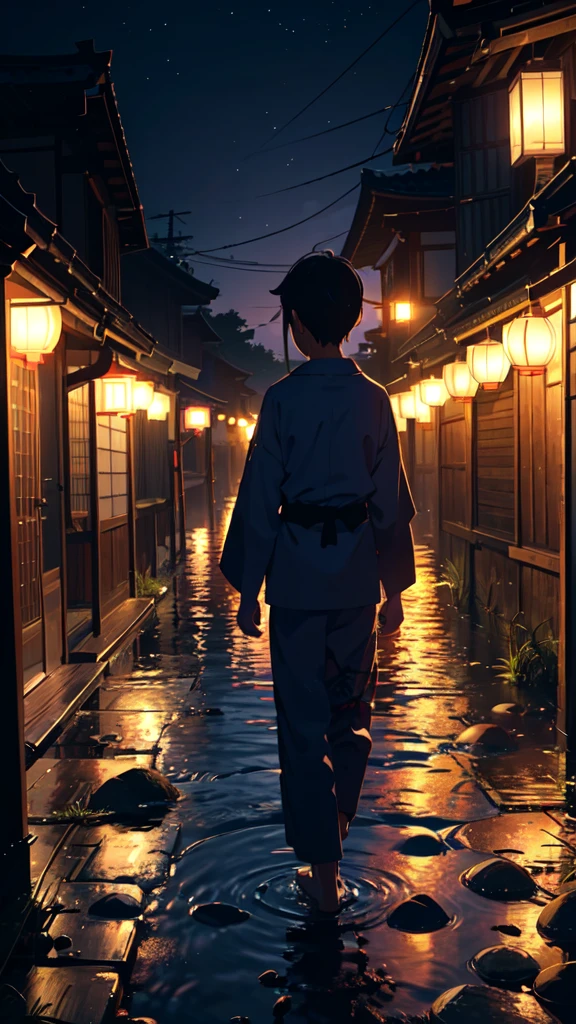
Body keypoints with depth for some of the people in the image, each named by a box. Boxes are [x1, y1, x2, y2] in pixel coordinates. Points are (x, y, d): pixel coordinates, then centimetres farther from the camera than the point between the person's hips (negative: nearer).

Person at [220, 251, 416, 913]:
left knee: (303, 719, 5)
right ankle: (335, 825, 35)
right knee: (351, 708, 19)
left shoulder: (283, 399, -8)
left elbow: (260, 500, -6)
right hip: (358, 567, 4)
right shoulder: (375, 400, 2)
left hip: (297, 568, -3)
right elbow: (391, 500, 6)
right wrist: (394, 587, 15)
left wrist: (247, 590, 2)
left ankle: (324, 872, 11)